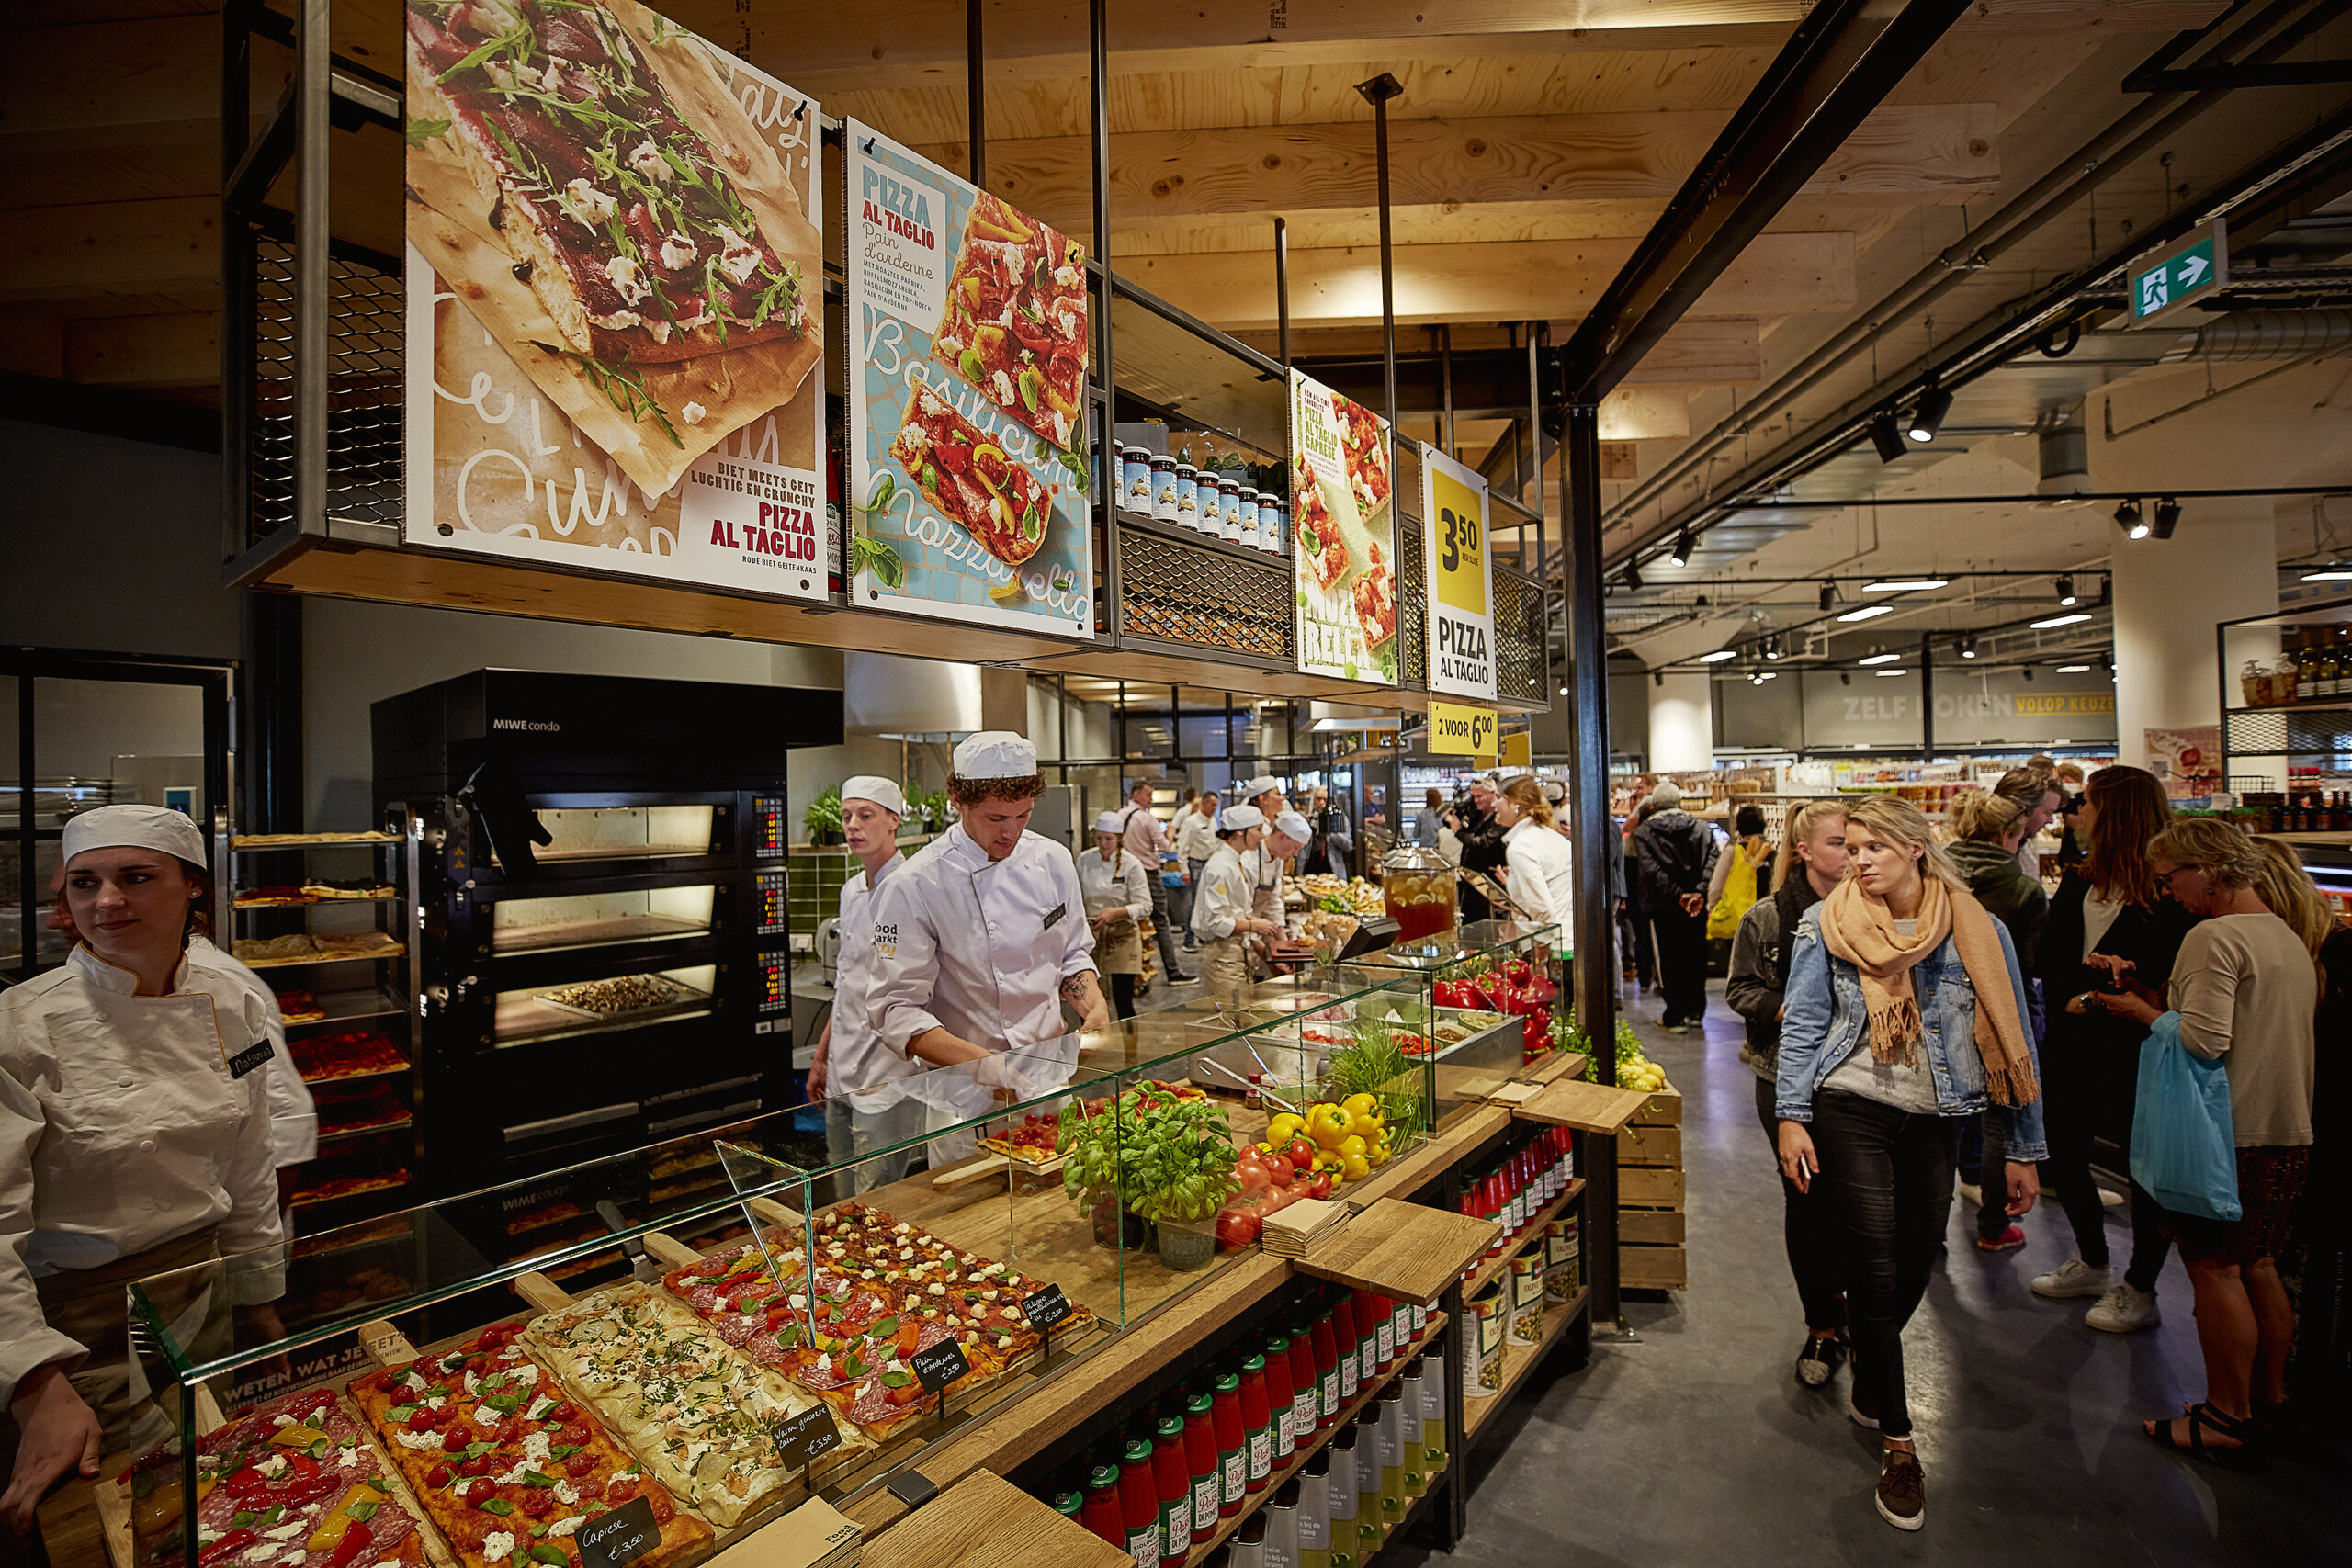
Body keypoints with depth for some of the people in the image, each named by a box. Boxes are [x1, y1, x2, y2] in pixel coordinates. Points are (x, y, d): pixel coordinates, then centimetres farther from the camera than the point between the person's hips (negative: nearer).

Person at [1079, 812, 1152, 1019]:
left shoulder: (1131, 864, -7)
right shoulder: (1084, 860, 3)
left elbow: (1145, 906, -9)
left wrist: (1116, 912, -23)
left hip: (1122, 935, -3)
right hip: (1090, 933, 3)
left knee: (1123, 1001, -4)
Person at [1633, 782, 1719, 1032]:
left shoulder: (1644, 832, -4)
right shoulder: (1701, 828, 4)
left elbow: (1651, 869, -16)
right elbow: (1712, 860, -10)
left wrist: (1679, 895, -14)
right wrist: (1699, 893, -16)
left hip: (1665, 906, -3)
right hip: (1697, 905, 3)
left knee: (1670, 959, 4)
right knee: (1696, 956, 14)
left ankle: (1675, 1017, 7)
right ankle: (1695, 1011, 23)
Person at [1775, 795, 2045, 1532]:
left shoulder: (1977, 930, -3)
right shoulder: (1826, 923, -5)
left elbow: (2012, 1042, 2)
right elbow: (1803, 1024, -3)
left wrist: (2023, 1151, 3)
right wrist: (1792, 1116, -8)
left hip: (1934, 1119, 2)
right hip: (1851, 1111, -2)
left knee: (1919, 1258, 13)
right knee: (1876, 1263, -2)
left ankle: (1870, 1379, 42)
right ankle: (1898, 1444, 15)